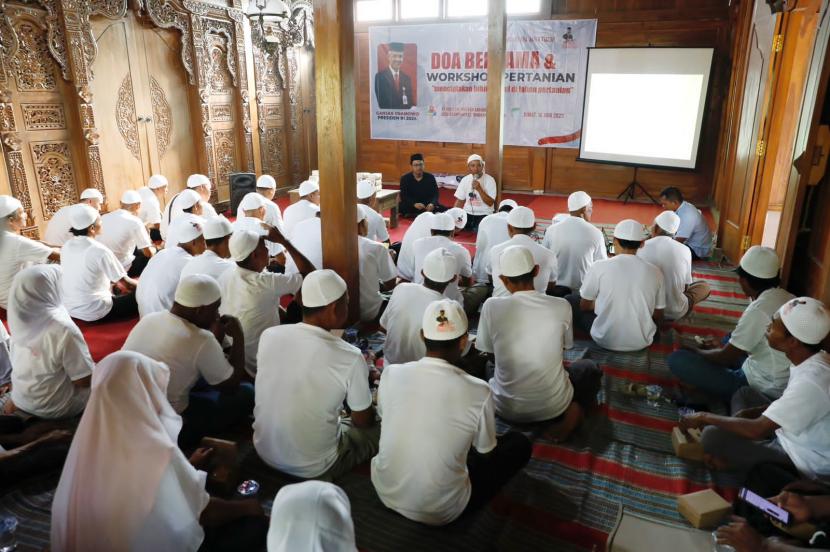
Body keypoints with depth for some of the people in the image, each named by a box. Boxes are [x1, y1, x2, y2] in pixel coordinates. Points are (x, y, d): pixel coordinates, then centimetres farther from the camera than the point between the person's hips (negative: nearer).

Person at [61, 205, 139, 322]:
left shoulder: (66, 247, 2)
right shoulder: (99, 250, -19)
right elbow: (126, 284, -14)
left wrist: (113, 283, 23)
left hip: (68, 308, 8)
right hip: (94, 313, -8)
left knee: (113, 288, 29)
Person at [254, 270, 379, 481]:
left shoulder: (268, 335, -13)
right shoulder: (351, 358, -26)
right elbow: (363, 421, -9)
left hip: (263, 451, 5)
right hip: (313, 468, -5)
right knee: (376, 430, 19)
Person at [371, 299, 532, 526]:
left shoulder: (391, 374, -13)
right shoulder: (479, 391, -21)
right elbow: (487, 453, -3)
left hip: (386, 493, 4)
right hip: (442, 511, -3)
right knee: (519, 444, 11)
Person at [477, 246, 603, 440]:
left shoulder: (491, 306, -15)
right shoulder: (562, 307, -13)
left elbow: (490, 354, 0)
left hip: (507, 408, 1)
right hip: (553, 405, -1)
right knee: (590, 368, 29)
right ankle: (572, 415, 2)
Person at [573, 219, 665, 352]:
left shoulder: (599, 267, -14)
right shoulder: (654, 271, -7)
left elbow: (584, 306, -1)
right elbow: (658, 317, 3)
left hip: (605, 340, -3)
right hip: (642, 342, 4)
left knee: (571, 300, 17)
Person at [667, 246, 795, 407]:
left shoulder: (758, 309, -26)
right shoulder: (789, 298, -1)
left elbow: (726, 357, -17)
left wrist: (695, 350, 2)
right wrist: (718, 347, 19)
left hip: (761, 390, -9)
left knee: (677, 360, -17)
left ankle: (736, 396, -3)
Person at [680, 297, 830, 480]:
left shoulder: (810, 382, -34)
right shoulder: (814, 360, -4)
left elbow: (757, 430, -29)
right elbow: (789, 401, 14)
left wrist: (704, 417, -17)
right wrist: (752, 412, 0)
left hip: (806, 463, -9)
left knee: (713, 436, -21)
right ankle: (738, 456, 7)